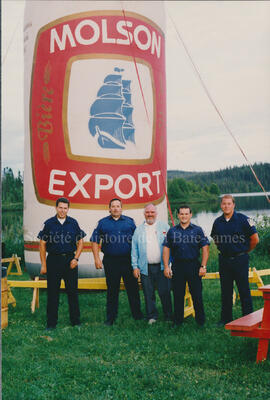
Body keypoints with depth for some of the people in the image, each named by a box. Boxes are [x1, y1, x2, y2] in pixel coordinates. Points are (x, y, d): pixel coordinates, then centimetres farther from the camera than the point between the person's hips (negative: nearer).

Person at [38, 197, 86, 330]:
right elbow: (42, 244, 1)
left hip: (70, 260, 1)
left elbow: (80, 242, 8)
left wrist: (76, 258, -4)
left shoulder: (73, 223, 4)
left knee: (72, 291, 6)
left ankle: (75, 320, 16)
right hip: (53, 260, -1)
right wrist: (43, 265, -3)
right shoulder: (49, 223, 1)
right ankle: (51, 322, 13)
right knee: (52, 292, 3)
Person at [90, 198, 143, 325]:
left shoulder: (129, 222, 10)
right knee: (112, 290, 5)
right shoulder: (103, 223, 8)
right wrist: (97, 258, -2)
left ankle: (137, 314, 16)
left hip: (128, 260, 1)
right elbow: (95, 241, 6)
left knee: (133, 288, 4)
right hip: (110, 261, 0)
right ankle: (110, 317, 15)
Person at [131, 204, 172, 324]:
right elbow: (134, 249, 10)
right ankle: (151, 316, 17)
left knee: (165, 292, -1)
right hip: (145, 268, 1)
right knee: (149, 294, 5)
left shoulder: (164, 227, 8)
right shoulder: (139, 230, 11)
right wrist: (135, 266, 3)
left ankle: (168, 316, 13)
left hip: (162, 266, -1)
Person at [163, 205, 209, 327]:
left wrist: (203, 266, -6)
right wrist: (166, 266, -1)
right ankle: (177, 321, 17)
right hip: (177, 266, 2)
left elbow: (205, 248, 2)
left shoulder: (197, 230, 5)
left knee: (197, 295, 1)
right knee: (178, 295, 6)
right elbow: (166, 248, 8)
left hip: (193, 265, -1)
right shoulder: (172, 231, 9)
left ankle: (200, 321, 13)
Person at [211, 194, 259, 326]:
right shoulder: (217, 222, 7)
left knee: (244, 290, 0)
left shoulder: (243, 219, -7)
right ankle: (226, 318, 19)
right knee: (225, 291, 10)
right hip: (223, 260, 4)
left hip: (240, 259, -4)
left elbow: (255, 239, -5)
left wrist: (245, 251, 4)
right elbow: (215, 240, 25)